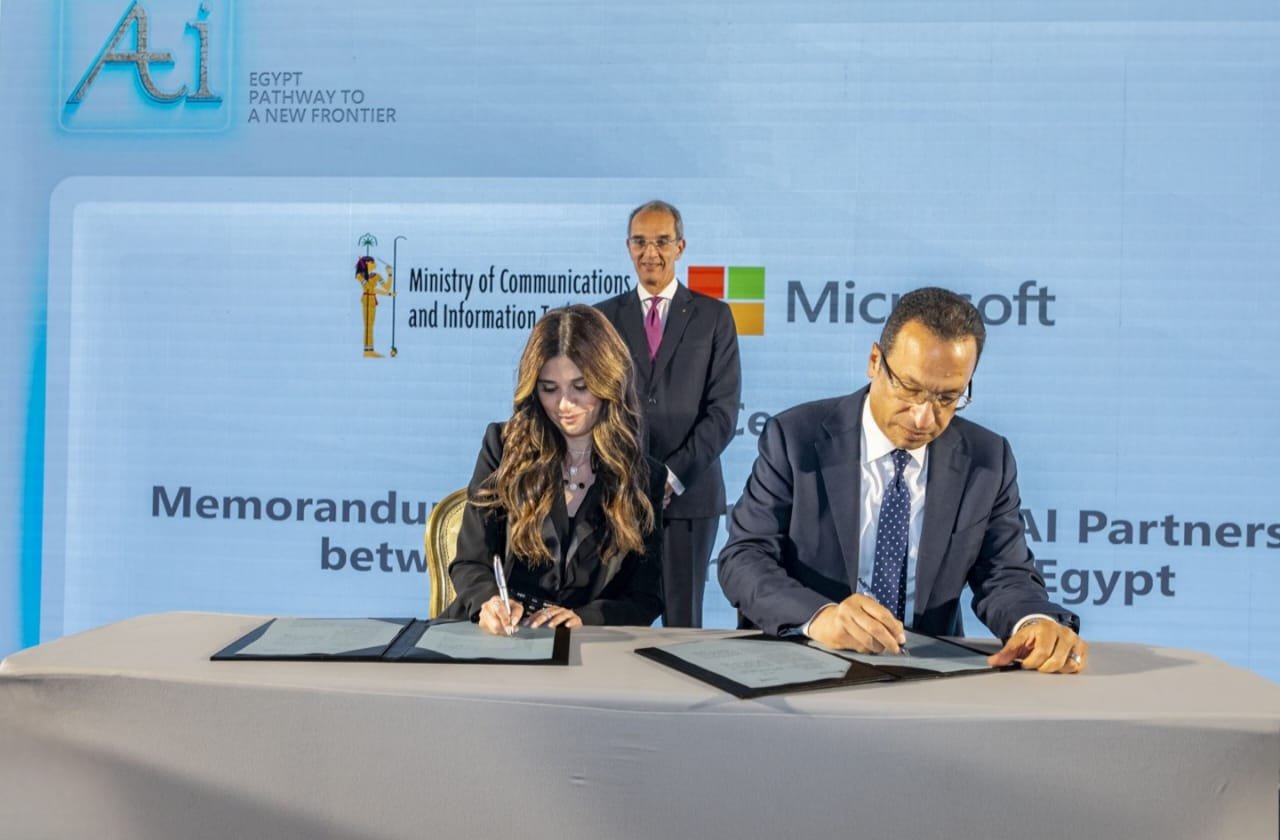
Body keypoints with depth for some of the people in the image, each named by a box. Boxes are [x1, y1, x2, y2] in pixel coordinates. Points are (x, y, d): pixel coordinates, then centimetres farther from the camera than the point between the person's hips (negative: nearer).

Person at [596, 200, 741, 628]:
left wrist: (672, 476, -11)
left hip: (688, 493, -1)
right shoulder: (603, 317, 9)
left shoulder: (713, 316, 5)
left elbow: (723, 411, -2)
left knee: (683, 620, 4)